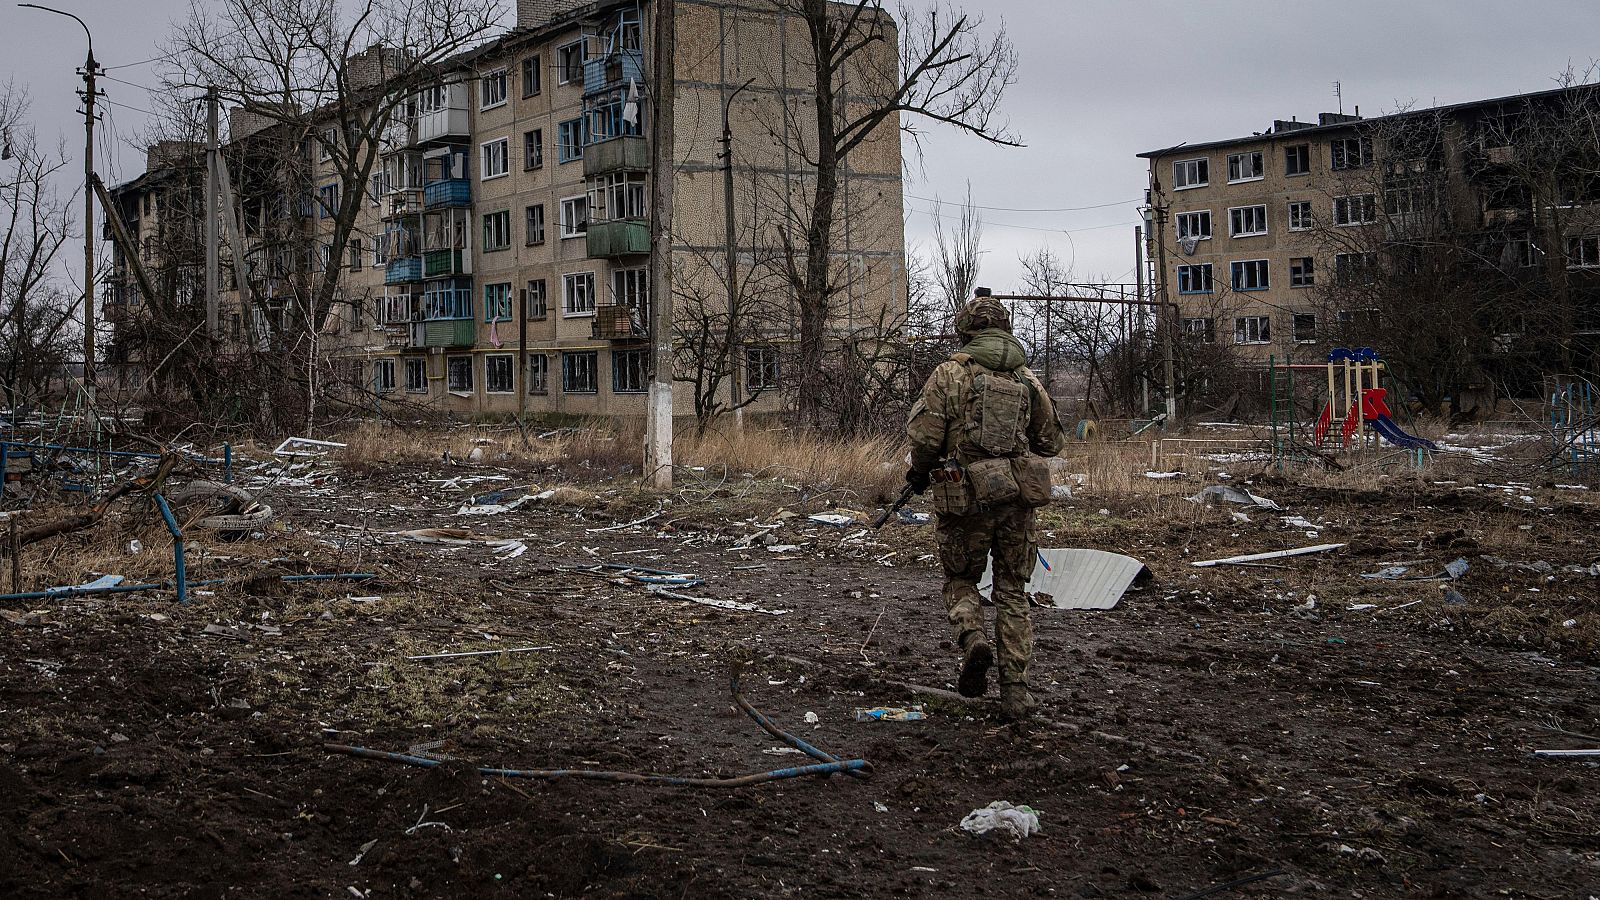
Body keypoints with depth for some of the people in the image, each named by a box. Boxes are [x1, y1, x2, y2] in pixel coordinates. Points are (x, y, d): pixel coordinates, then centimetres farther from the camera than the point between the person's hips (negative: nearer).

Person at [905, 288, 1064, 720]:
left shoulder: (950, 373, -4)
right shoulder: (1028, 379, 9)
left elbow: (924, 434, -9)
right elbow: (1051, 441, 15)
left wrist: (920, 472, 10)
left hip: (966, 497, -3)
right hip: (1019, 496, 3)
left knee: (961, 579, 17)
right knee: (1012, 591, 11)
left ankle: (973, 638, -12)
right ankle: (1015, 691, 7)